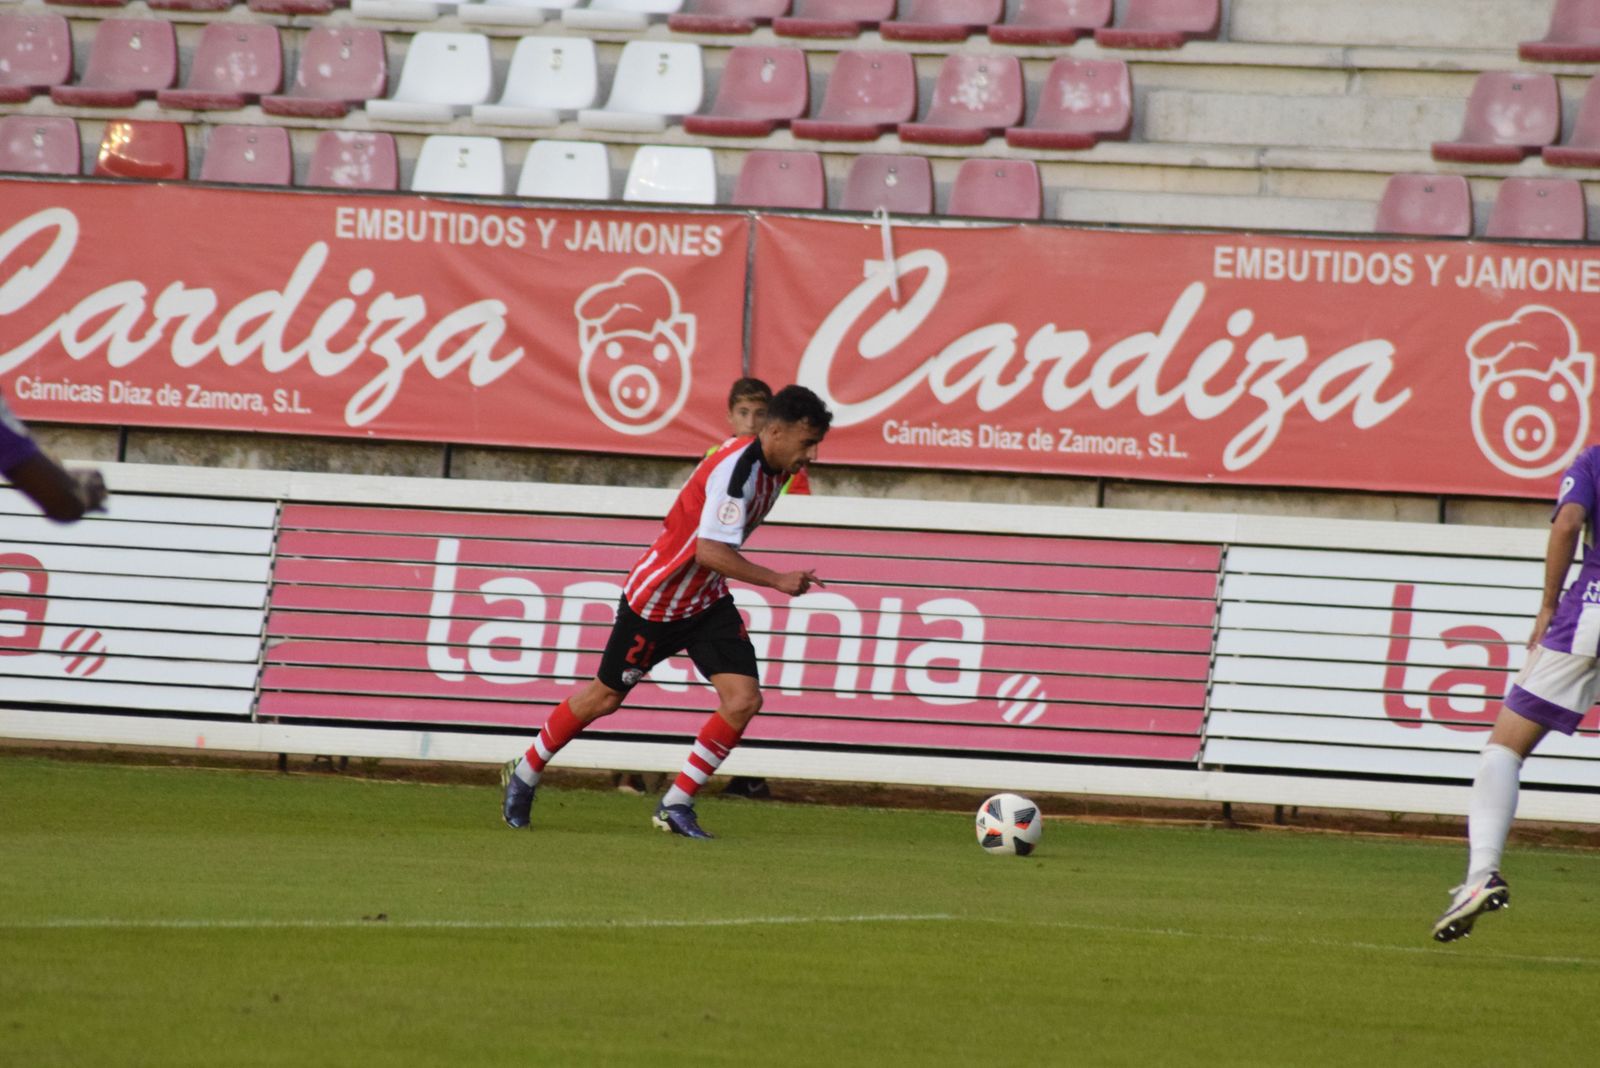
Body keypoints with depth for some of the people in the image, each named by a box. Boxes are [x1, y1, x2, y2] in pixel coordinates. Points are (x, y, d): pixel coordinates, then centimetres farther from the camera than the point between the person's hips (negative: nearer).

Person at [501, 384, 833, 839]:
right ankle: (525, 773, 32)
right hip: (656, 596, -8)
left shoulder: (773, 468, -1)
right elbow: (710, 551, -37)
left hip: (707, 602, 8)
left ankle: (676, 806, 2)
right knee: (606, 695, 9)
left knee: (743, 700, -10)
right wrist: (777, 580, -37)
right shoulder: (737, 468, -29)